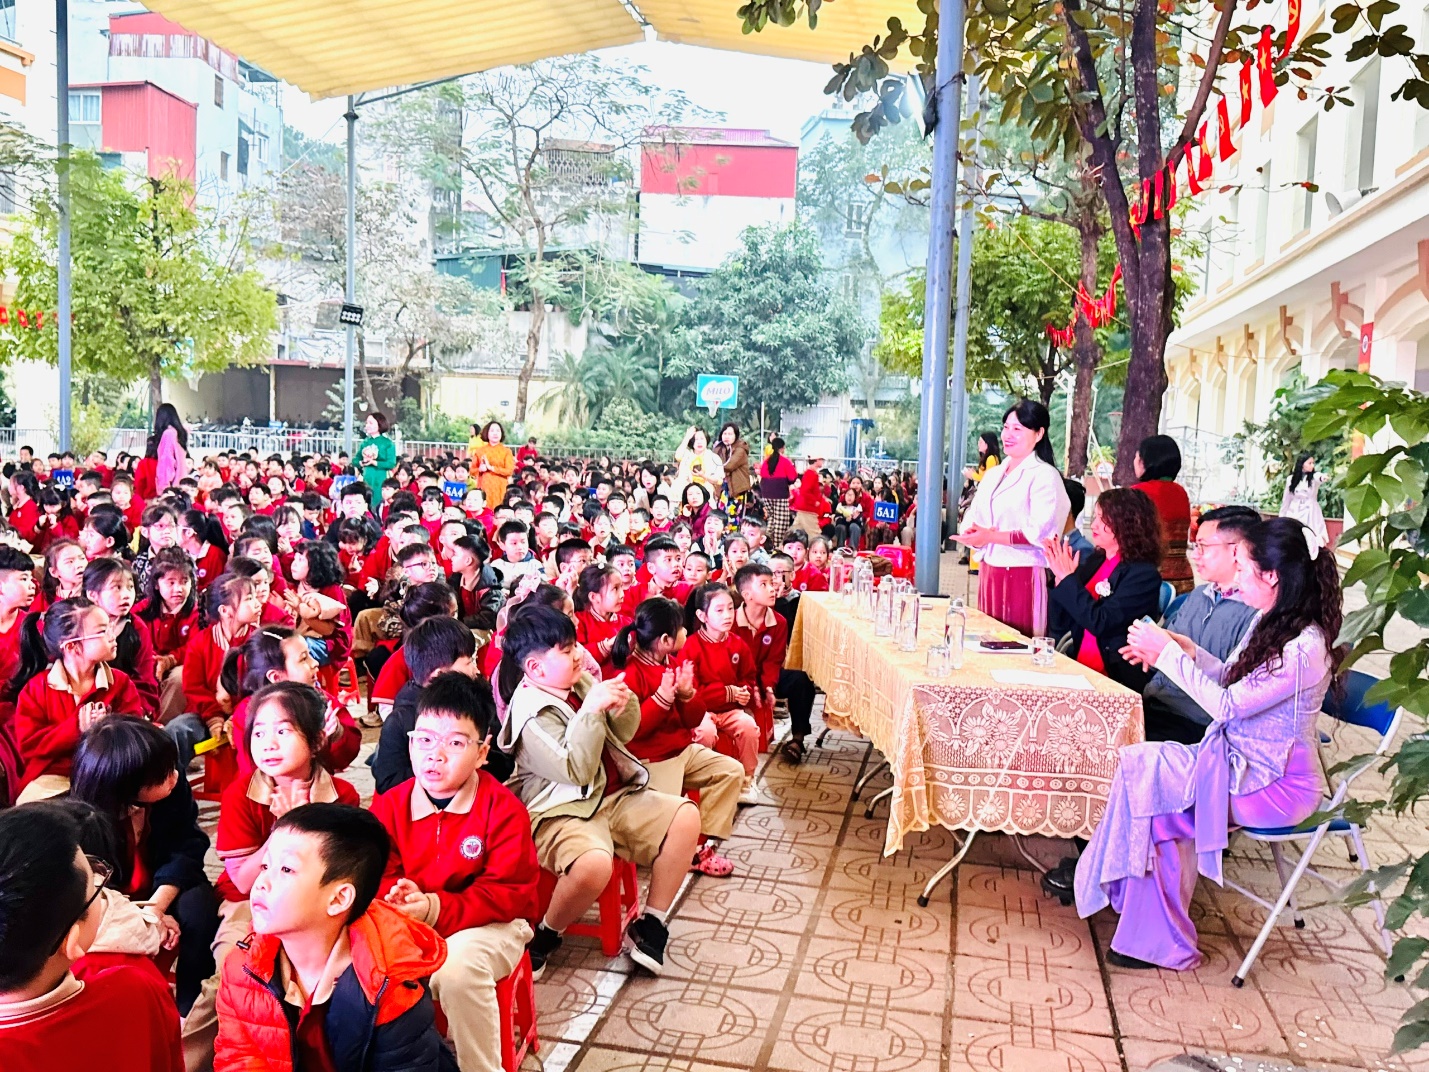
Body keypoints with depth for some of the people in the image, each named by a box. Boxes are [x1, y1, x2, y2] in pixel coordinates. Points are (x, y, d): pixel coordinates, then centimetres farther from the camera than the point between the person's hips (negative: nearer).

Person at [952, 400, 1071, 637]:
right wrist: (972, 534, -9)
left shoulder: (1044, 476, -7)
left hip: (1022, 575, -7)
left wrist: (992, 537, -18)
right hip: (989, 571, 7)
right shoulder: (993, 475, 16)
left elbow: (1041, 533, -17)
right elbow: (972, 521, 14)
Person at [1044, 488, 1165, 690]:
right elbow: (1060, 628, 10)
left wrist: (1068, 579, -12)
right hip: (1080, 670, 6)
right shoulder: (1093, 561, 12)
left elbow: (1099, 622, -19)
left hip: (1117, 679, -6)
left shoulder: (1143, 574, -7)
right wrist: (1059, 578, -2)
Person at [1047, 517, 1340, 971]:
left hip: (1275, 783, -8)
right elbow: (1233, 679, 13)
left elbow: (1227, 705, -20)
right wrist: (1185, 650, -2)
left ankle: (1102, 876, 0)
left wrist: (1168, 654, -16)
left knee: (1143, 766, -19)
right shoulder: (1273, 622, 6)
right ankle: (1162, 939, -8)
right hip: (1239, 759, 8)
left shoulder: (1305, 648, -23)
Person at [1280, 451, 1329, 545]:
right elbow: (1286, 499, 11)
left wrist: (1322, 477, -52)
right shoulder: (1291, 479, 4)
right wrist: (1282, 517, 12)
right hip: (1294, 513, 1)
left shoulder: (1314, 477, -1)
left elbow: (1319, 477, -27)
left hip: (1309, 515, -1)